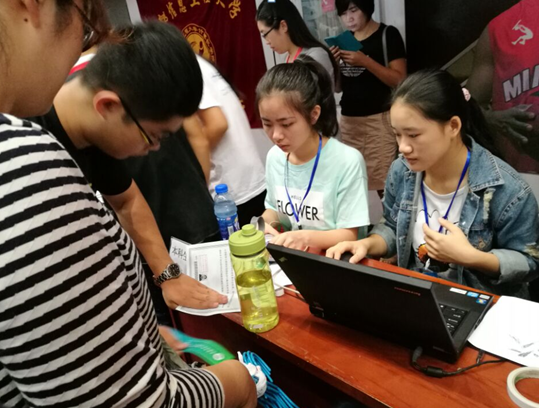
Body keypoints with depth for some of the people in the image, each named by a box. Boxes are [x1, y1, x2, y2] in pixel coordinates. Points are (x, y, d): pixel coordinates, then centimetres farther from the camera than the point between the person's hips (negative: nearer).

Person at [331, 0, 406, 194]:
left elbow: (399, 80, -10)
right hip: (348, 119, 5)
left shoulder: (388, 34, -2)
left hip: (379, 119, -5)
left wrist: (365, 62, -19)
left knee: (384, 182, -9)